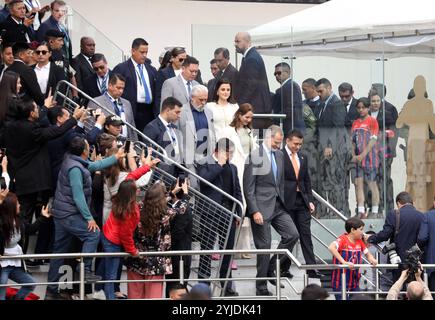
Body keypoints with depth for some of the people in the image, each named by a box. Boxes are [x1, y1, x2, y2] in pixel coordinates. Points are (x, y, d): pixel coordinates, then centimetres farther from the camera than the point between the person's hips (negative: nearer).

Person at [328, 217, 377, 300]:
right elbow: (331, 247, -34)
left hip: (354, 282, 7)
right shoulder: (343, 240, -15)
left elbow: (367, 254, 18)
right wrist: (344, 262, -39)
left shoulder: (359, 241, 6)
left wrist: (372, 260, -6)